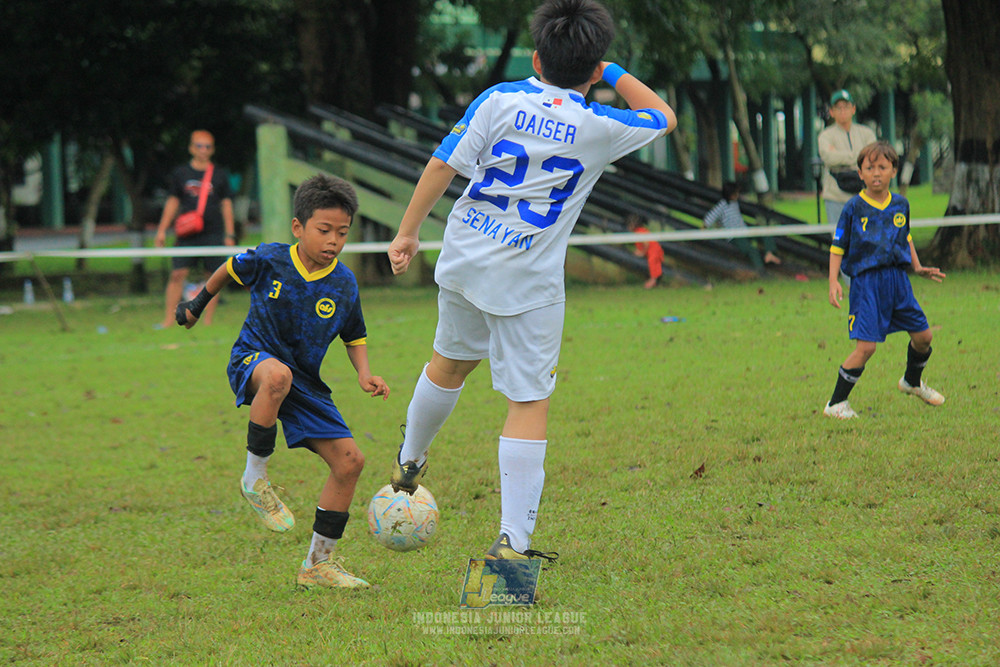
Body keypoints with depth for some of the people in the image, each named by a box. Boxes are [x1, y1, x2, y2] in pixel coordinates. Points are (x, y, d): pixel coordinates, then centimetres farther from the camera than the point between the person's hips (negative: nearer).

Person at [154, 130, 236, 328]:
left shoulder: (220, 174, 7)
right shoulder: (180, 173, 8)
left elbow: (226, 204, 10)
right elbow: (173, 202, 12)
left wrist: (230, 235, 5)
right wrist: (162, 230, 8)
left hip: (213, 234, 0)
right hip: (187, 234, 0)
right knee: (177, 274, -8)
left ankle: (207, 320, 6)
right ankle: (168, 320, -6)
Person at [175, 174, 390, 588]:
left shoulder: (344, 284, -3)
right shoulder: (270, 260, -11)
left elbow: (355, 337, 12)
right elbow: (231, 270, 10)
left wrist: (364, 374, -6)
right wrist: (198, 303, 23)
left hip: (306, 383, 4)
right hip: (252, 360, -4)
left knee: (349, 461, -5)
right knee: (278, 376, -43)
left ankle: (317, 565, 8)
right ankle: (254, 477, -23)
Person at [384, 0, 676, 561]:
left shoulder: (500, 100, -4)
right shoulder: (599, 127, -7)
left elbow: (442, 165, -5)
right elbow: (664, 117, 12)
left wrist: (408, 232, 4)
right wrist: (615, 73, 17)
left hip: (465, 257, 4)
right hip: (528, 282, -4)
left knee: (451, 361, 28)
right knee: (529, 401, 0)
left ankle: (409, 462, 50)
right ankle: (513, 540, -7)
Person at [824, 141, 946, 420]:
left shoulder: (901, 204, 8)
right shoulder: (854, 208, -6)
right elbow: (838, 247, -3)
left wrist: (918, 268, 19)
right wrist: (833, 281, -13)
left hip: (897, 279, 5)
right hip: (866, 280, -5)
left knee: (923, 336, 11)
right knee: (866, 346, -15)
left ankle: (912, 382, 41)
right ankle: (836, 403, -4)